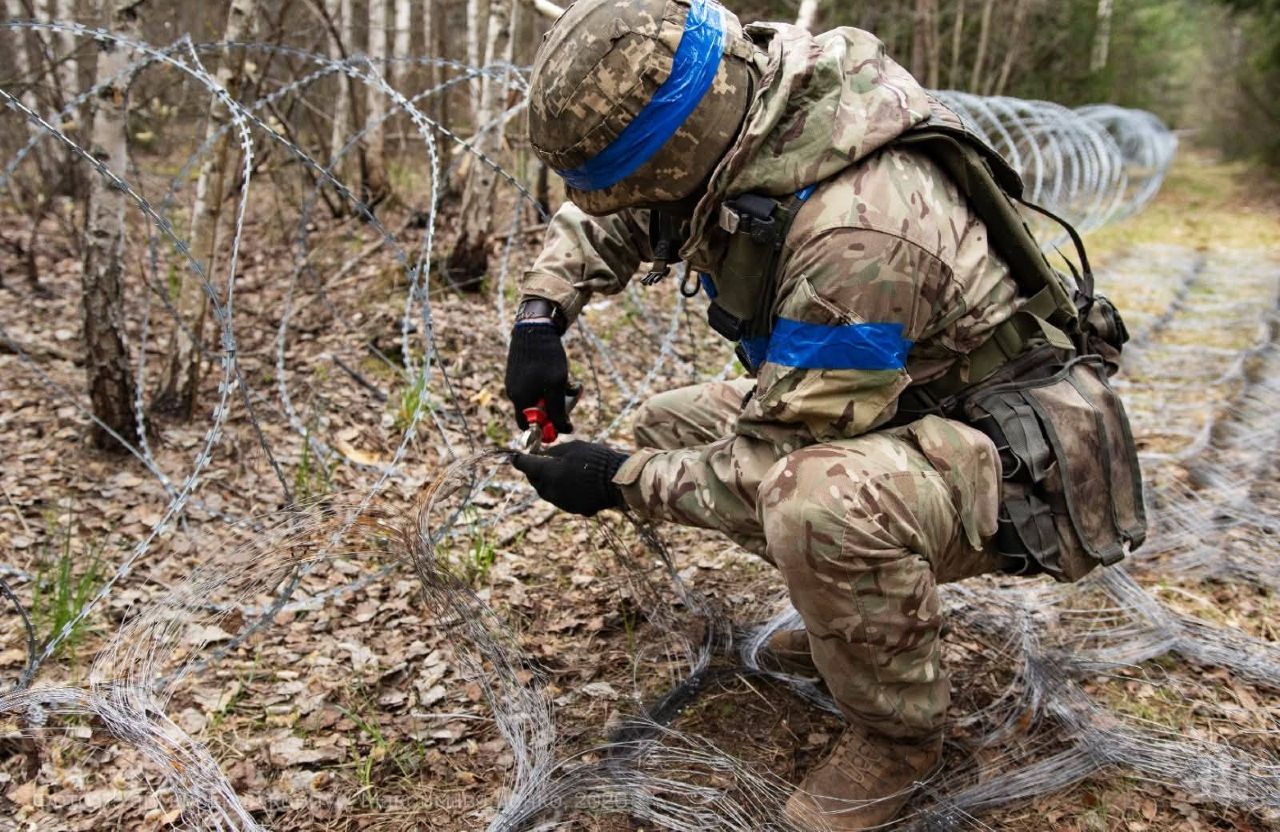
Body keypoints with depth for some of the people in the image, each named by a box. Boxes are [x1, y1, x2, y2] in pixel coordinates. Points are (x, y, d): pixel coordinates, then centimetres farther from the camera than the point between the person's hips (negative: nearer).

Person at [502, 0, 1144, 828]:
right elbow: (601, 215, 8)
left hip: (1003, 462, -8)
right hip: (880, 410, 9)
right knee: (668, 424, 6)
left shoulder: (857, 232, -35)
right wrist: (541, 314, -7)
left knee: (821, 500, -38)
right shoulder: (729, 115, -10)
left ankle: (899, 734, -6)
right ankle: (859, 610, 17)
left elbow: (775, 463, -28)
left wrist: (620, 481, -17)